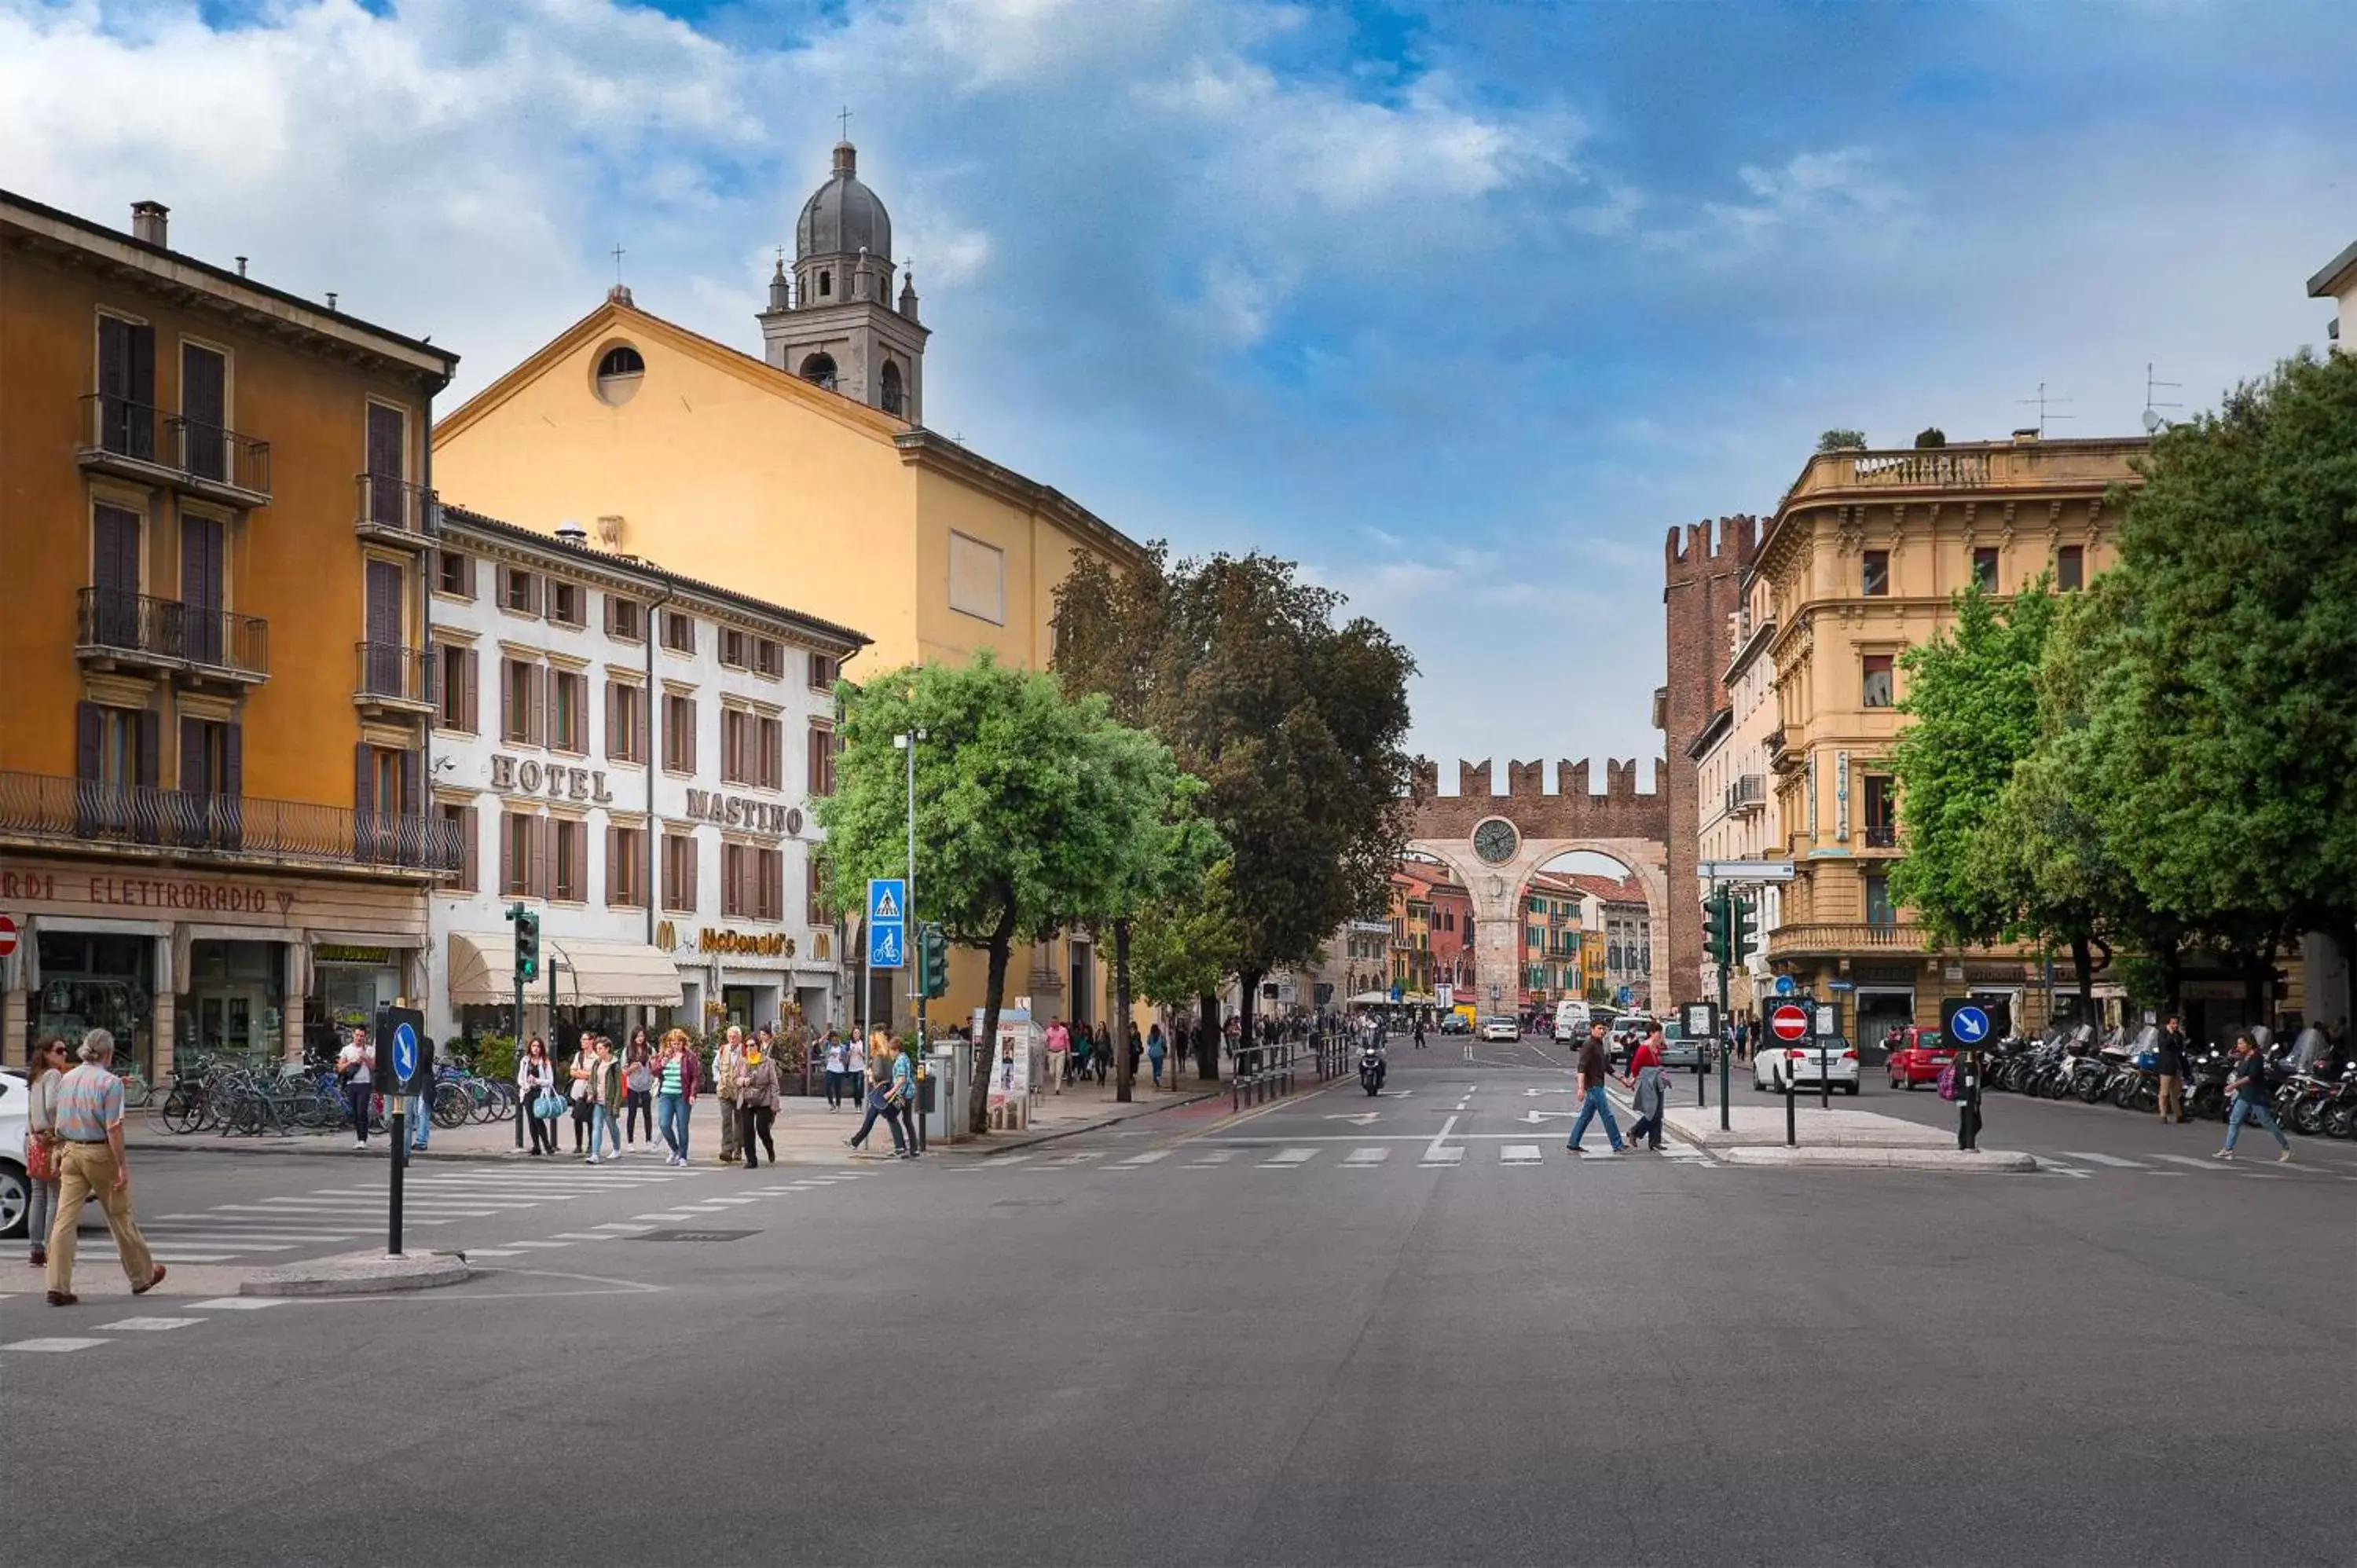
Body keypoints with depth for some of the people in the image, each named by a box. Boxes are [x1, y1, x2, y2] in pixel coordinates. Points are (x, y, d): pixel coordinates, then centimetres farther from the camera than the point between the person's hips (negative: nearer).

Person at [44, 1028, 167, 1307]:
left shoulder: (67, 1079, 8)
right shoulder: (110, 1082, -13)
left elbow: (60, 1126, 15)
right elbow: (113, 1129, -18)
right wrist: (122, 1166, -15)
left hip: (71, 1151, 5)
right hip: (100, 1153, -5)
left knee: (64, 1219, 1)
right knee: (120, 1217, 9)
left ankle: (58, 1287, -5)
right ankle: (142, 1276, 23)